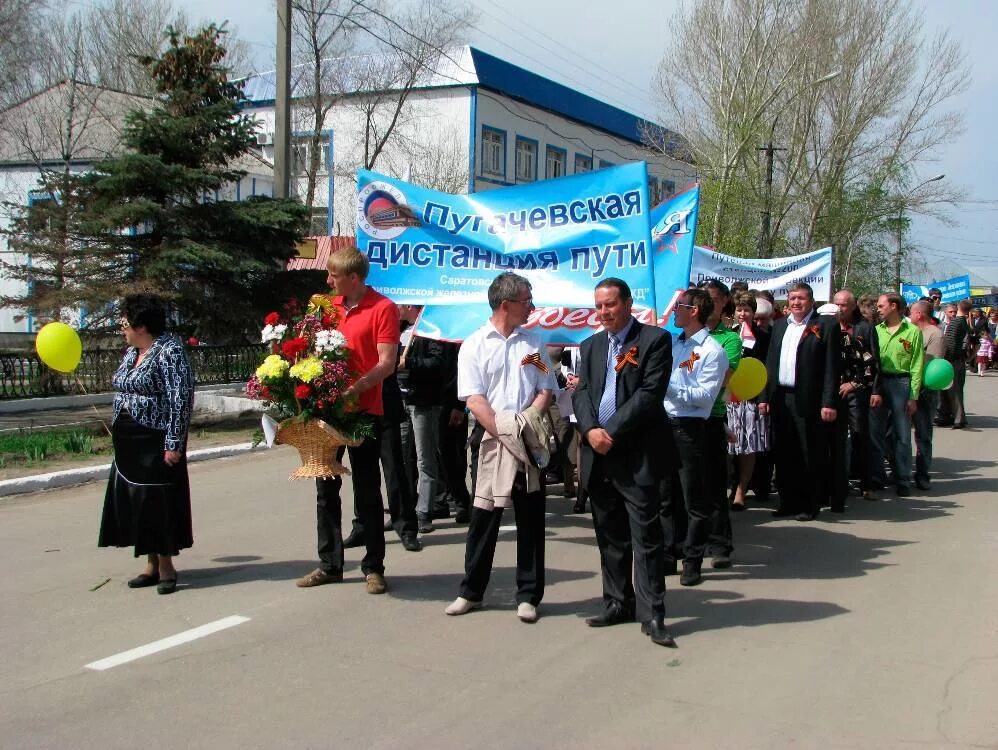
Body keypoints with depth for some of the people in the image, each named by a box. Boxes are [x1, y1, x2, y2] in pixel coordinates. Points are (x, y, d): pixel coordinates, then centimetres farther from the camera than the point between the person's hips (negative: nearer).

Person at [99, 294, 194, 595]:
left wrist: (174, 443, -20)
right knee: (133, 500, 11)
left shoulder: (169, 351, -13)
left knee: (157, 501, -2)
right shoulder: (131, 352, 13)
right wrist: (119, 437, 17)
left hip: (156, 441, -9)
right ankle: (152, 564, 21)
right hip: (127, 441, 9)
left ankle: (166, 565, 10)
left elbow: (181, 398, -17)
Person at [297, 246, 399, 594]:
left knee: (367, 491, 2)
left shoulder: (383, 309, -7)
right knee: (326, 488, 10)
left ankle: (373, 567, 12)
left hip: (364, 410, -6)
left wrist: (355, 388, -27)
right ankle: (329, 564, 20)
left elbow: (387, 363, -14)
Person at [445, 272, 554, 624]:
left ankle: (528, 595, 13)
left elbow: (545, 391, 8)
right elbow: (474, 400, -6)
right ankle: (471, 591, 15)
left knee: (531, 519, 5)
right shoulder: (474, 345, 0)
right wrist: (503, 434, -14)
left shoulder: (533, 342, 11)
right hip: (491, 440, -2)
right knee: (483, 516, 3)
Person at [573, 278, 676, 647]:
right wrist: (590, 430, -11)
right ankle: (618, 603, 23)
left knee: (646, 537, -4)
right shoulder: (591, 345, 16)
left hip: (637, 455, -6)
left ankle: (652, 614, -1)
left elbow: (650, 393, -12)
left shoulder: (654, 340, -4)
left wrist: (612, 432, -15)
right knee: (609, 536, 13)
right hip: (597, 453, 6)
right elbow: (581, 392, 8)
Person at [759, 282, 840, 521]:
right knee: (784, 454, 10)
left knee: (811, 454, 2)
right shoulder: (780, 325, 15)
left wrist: (829, 403, -14)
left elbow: (832, 367, -8)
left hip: (808, 400, -5)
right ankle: (788, 502, 19)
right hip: (780, 399, 5)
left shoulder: (825, 326, -3)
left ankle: (810, 506, 11)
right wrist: (765, 397, 8)